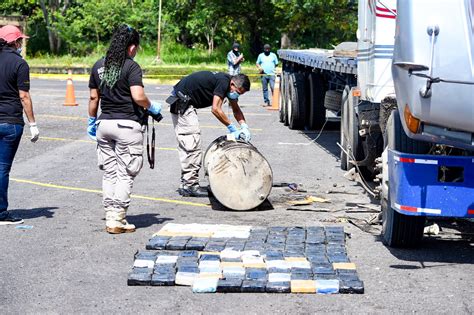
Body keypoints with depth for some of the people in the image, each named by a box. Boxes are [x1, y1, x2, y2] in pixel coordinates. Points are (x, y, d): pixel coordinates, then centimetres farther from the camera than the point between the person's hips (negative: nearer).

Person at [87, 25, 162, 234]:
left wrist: (92, 121, 22)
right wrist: (152, 107, -2)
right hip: (127, 124, -6)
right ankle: (118, 220, 1)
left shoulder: (98, 66, 8)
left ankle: (110, 218, 13)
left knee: (109, 173, 12)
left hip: (104, 123, 6)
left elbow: (93, 97, 12)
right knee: (125, 175, 1)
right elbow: (138, 97, -21)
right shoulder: (131, 66, -11)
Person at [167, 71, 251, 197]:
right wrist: (232, 128, -18)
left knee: (185, 145, 12)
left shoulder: (229, 84, 8)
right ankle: (191, 185, -8)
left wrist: (244, 127, 0)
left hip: (178, 103, 10)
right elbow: (216, 109, -26)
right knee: (192, 145, -10)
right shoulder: (223, 82, -21)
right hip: (183, 101, -10)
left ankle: (185, 184, 16)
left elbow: (236, 109, 15)